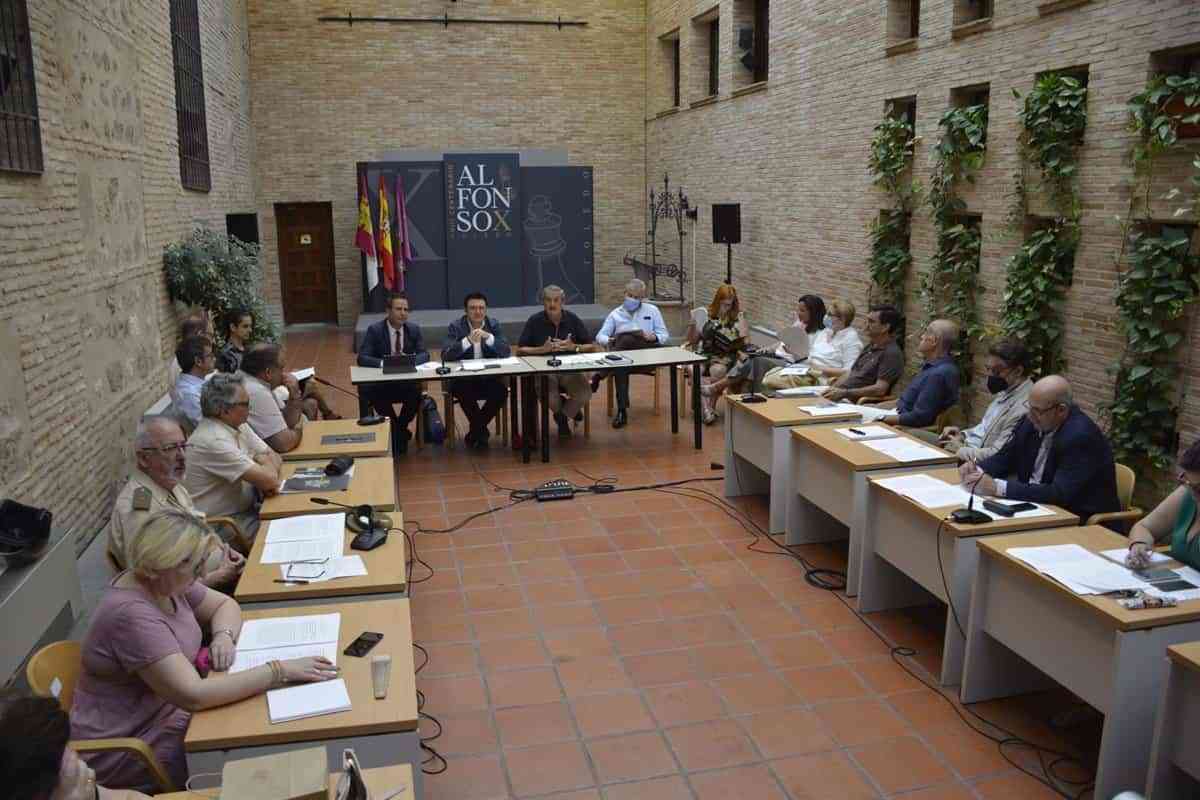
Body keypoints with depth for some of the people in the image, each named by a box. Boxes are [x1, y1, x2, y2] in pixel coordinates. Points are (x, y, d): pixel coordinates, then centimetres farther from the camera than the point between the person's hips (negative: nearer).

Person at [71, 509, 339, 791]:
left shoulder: (167, 583, -3)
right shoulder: (132, 614, -30)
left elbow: (224, 604, 12)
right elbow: (193, 696, -35)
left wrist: (223, 636, -11)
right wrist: (280, 671, -32)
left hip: (168, 711, 8)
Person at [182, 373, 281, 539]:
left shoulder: (238, 425, 2)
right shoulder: (213, 441, -26)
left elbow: (275, 458, 7)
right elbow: (269, 480, -29)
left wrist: (265, 462, -16)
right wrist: (267, 462, -6)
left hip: (246, 509, 8)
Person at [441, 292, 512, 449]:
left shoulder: (494, 325, 3)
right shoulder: (455, 326, -3)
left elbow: (507, 352, -8)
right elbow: (446, 355, -16)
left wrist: (489, 337, -24)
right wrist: (468, 341, -29)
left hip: (489, 376, 2)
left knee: (501, 390, -26)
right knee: (462, 392, -33)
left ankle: (475, 431, -3)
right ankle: (481, 430, -6)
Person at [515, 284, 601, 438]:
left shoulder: (573, 320, 5)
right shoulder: (534, 321, 0)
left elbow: (593, 348, 7)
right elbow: (519, 351, -1)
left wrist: (574, 347, -12)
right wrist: (542, 349, -15)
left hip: (570, 369, 2)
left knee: (584, 394, -27)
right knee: (549, 398, -33)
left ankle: (563, 416, 7)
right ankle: (568, 411, 7)